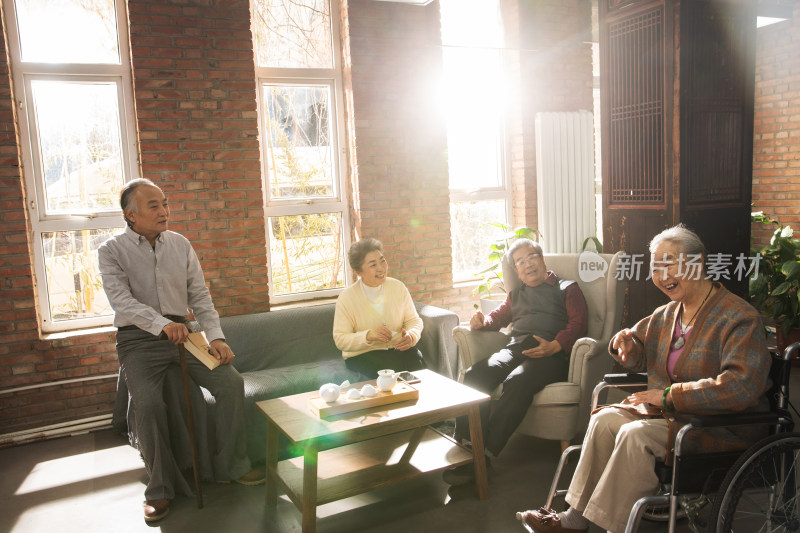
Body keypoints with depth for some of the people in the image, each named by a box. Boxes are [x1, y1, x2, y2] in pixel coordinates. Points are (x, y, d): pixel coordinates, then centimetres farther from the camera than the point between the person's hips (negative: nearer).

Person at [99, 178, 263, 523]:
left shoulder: (180, 245, 9)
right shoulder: (112, 251, -3)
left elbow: (200, 297, 8)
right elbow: (122, 300, -18)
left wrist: (215, 336, -7)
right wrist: (162, 324, -35)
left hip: (180, 332, 4)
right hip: (138, 339, -3)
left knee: (231, 382, -15)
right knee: (148, 403, -28)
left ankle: (231, 466, 2)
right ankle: (160, 489, -8)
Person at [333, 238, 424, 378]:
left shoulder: (398, 287, 4)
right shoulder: (346, 298, -6)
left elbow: (414, 320, 8)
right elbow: (340, 340, -8)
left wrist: (411, 336, -15)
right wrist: (368, 335, -25)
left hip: (398, 348, 4)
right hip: (361, 355, -3)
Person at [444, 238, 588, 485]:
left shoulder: (567, 288, 18)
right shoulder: (517, 294, 36)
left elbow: (578, 323, 4)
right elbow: (499, 316, 32)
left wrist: (554, 345, -16)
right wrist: (482, 321, 5)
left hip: (551, 354, -5)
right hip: (515, 349, 5)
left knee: (517, 381, -36)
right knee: (475, 375, -27)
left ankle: (484, 455, -36)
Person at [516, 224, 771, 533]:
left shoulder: (740, 318, -17)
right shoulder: (666, 314, 9)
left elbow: (741, 387, -30)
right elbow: (640, 361, 23)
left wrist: (670, 395, -25)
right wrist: (627, 345, -4)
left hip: (722, 426, -8)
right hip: (668, 413, 8)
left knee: (636, 435, -27)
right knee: (604, 419, -11)